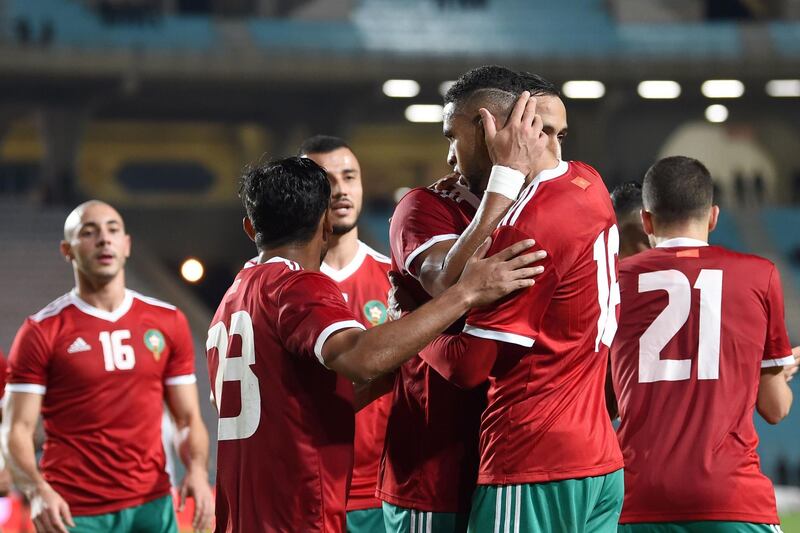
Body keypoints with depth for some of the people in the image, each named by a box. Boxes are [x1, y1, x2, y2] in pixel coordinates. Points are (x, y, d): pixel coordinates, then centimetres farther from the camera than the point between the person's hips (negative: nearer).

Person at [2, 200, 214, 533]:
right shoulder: (43, 332, -1)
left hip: (153, 505, 3)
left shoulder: (168, 323, 10)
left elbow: (189, 418, 13)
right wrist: (37, 490, -23)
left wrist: (197, 470, -7)